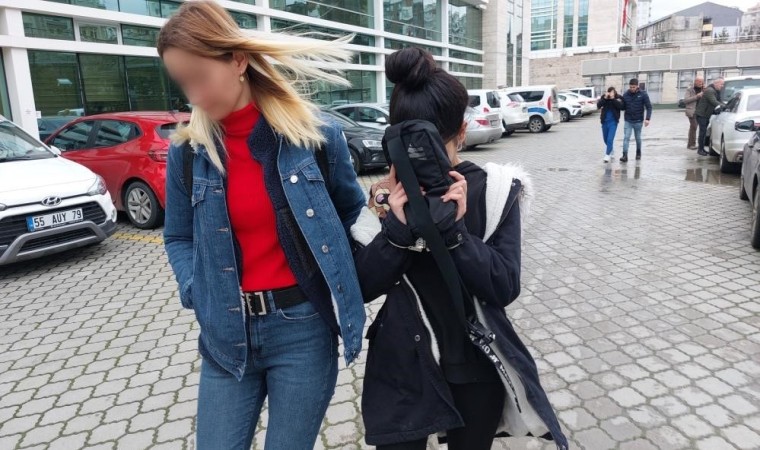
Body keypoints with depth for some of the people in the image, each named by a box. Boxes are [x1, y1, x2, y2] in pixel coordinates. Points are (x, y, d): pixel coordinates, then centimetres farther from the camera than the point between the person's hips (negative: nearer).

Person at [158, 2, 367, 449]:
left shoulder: (316, 135, -8)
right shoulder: (187, 151, -1)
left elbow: (354, 217, 7)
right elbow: (178, 238, 10)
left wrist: (336, 283, 0)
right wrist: (199, 293, -5)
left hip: (303, 328, -2)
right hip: (227, 334, 3)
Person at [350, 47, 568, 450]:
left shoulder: (495, 190, -11)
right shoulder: (387, 195, -8)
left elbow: (505, 288, -15)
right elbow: (362, 287, -10)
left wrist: (455, 228, -27)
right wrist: (397, 227, -25)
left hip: (477, 368, 0)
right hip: (402, 369, 0)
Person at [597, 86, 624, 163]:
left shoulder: (618, 98, -4)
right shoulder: (603, 97, 0)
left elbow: (621, 106, -19)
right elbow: (598, 106, -11)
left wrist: (613, 99, -23)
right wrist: (605, 98, -23)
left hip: (613, 122, -4)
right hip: (604, 121, 4)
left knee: (610, 139, -14)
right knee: (605, 139, 16)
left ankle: (607, 155, -9)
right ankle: (611, 150, 41)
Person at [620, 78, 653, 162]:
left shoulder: (643, 94, -7)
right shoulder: (626, 94, -1)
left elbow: (649, 107, -6)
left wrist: (647, 118, -16)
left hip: (638, 121, -1)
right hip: (628, 121, 1)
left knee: (638, 138, 12)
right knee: (626, 138, -8)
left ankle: (638, 153, 30)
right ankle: (625, 155, -10)